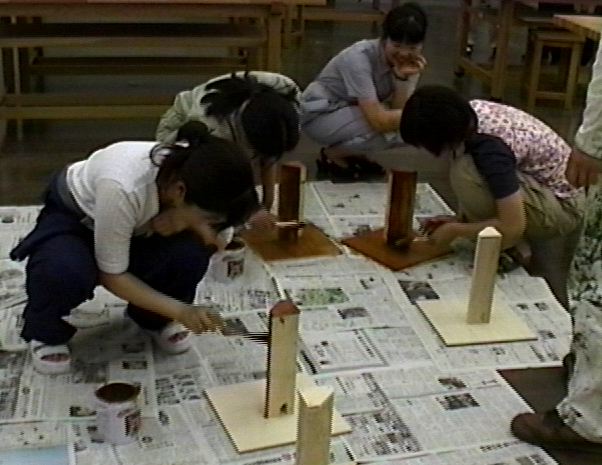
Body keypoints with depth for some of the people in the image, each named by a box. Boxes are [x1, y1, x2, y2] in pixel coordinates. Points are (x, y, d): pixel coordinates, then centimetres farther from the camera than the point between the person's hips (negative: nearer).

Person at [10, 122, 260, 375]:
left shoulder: (192, 174, -27)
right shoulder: (123, 188, -43)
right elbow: (111, 274, -30)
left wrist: (199, 227, -28)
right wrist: (179, 310, -33)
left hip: (137, 224, 4)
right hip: (71, 218, -4)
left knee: (191, 252, -24)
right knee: (66, 273, -36)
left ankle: (155, 319, 6)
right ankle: (46, 332, -3)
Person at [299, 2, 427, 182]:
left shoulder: (410, 61, -11)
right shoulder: (359, 57, -31)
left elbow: (398, 110, -17)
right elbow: (378, 120, -38)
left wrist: (402, 77, -30)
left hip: (355, 113, 7)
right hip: (320, 114, -7)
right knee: (386, 128, -30)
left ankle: (354, 154, 9)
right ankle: (331, 156, -3)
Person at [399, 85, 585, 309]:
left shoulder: (490, 147, -35)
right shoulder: (472, 113, -8)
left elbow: (513, 227, -34)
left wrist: (456, 230, -19)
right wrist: (460, 219, 0)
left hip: (564, 207, -10)